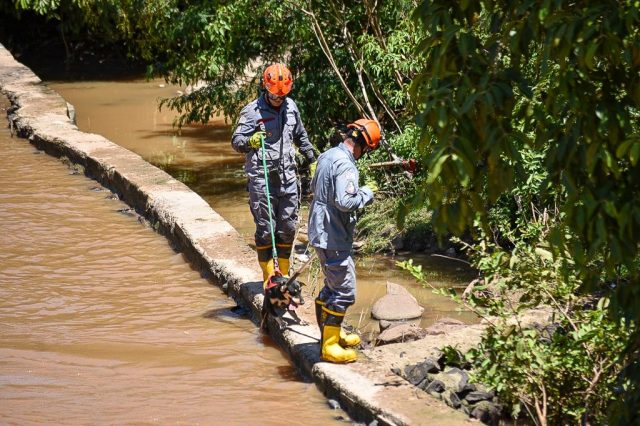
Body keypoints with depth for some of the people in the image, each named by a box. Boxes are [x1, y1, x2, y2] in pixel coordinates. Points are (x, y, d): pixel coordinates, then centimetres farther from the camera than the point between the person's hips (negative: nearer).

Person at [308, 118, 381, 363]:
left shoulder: (327, 156, 8)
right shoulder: (345, 164, -22)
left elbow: (314, 187, 22)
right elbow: (345, 202, -31)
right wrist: (367, 193, -13)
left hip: (320, 231, 10)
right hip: (334, 238, -10)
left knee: (332, 285, 23)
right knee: (344, 292, -3)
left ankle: (331, 334, 35)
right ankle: (330, 347, 0)